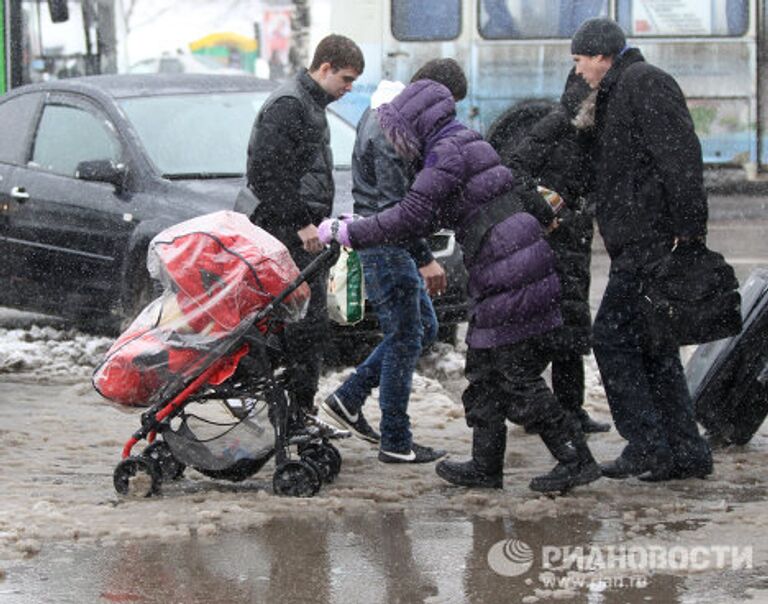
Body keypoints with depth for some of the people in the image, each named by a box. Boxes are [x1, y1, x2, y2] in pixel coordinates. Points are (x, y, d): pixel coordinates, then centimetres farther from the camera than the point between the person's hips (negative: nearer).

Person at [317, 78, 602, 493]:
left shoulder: (447, 153, -13)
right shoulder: (467, 144, 19)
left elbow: (410, 218, -20)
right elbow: (425, 219, 26)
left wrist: (346, 232, -14)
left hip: (509, 278, -10)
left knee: (519, 378, -6)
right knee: (484, 372, 15)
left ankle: (575, 459, -3)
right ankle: (485, 466, 20)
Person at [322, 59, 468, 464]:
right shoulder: (389, 132, -23)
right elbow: (394, 206, -26)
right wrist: (425, 259, -26)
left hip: (392, 245, 10)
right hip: (385, 246, -10)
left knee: (423, 327, 16)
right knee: (405, 339, -4)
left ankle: (348, 399, 18)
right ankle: (396, 442, 2)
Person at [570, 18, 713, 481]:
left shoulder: (643, 82, -10)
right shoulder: (616, 94, 22)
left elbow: (680, 155, -19)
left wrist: (689, 228, -24)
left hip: (651, 240, -10)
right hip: (639, 243, 10)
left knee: (613, 337, -9)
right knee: (653, 346, 11)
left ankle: (647, 444, -8)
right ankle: (687, 452, 12)